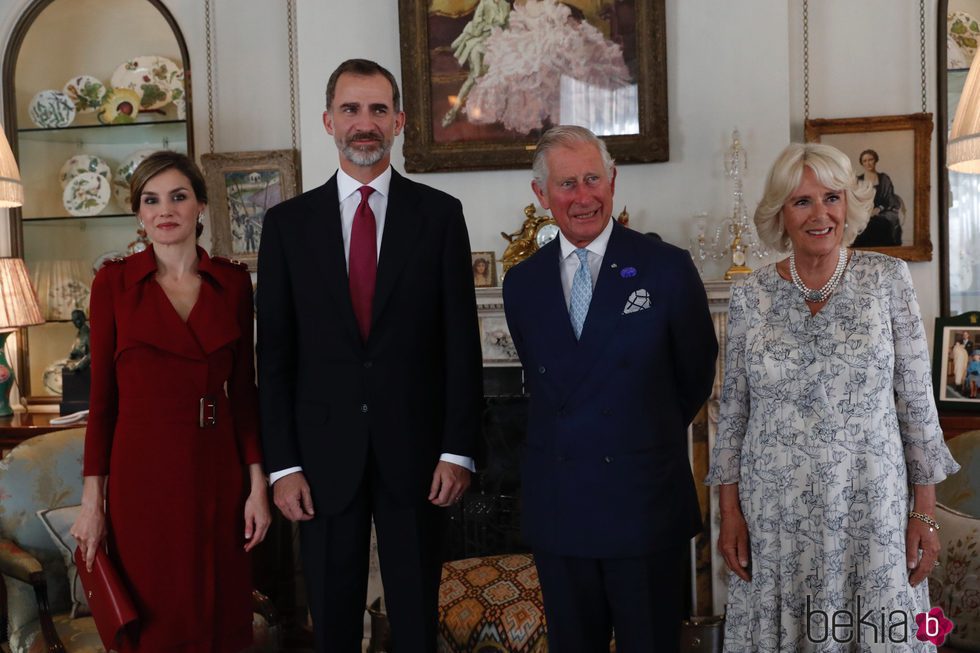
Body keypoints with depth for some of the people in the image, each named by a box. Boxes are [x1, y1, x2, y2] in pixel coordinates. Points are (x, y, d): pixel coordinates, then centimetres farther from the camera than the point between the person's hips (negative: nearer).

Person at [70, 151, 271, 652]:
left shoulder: (233, 282, 3)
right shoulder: (114, 282, -2)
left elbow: (243, 389, 6)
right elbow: (102, 396, -1)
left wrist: (257, 485, 2)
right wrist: (92, 499, -3)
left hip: (216, 472, 2)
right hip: (142, 474, -2)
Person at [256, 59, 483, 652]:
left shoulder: (440, 214, 1)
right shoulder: (288, 223, 3)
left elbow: (461, 341, -1)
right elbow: (275, 353, 2)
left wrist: (458, 449, -5)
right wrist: (283, 464, -3)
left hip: (416, 451, -1)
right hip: (324, 455, 1)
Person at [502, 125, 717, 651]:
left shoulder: (667, 268, -6)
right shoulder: (522, 283, 4)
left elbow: (696, 376, 3)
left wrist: (649, 433, 9)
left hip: (646, 505, -3)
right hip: (555, 509, 3)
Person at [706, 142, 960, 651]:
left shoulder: (888, 278, -2)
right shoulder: (750, 295, 0)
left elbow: (917, 402, 0)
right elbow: (734, 410, 5)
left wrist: (925, 512, -2)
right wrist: (729, 511, 2)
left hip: (871, 509, -1)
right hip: (776, 514, 1)